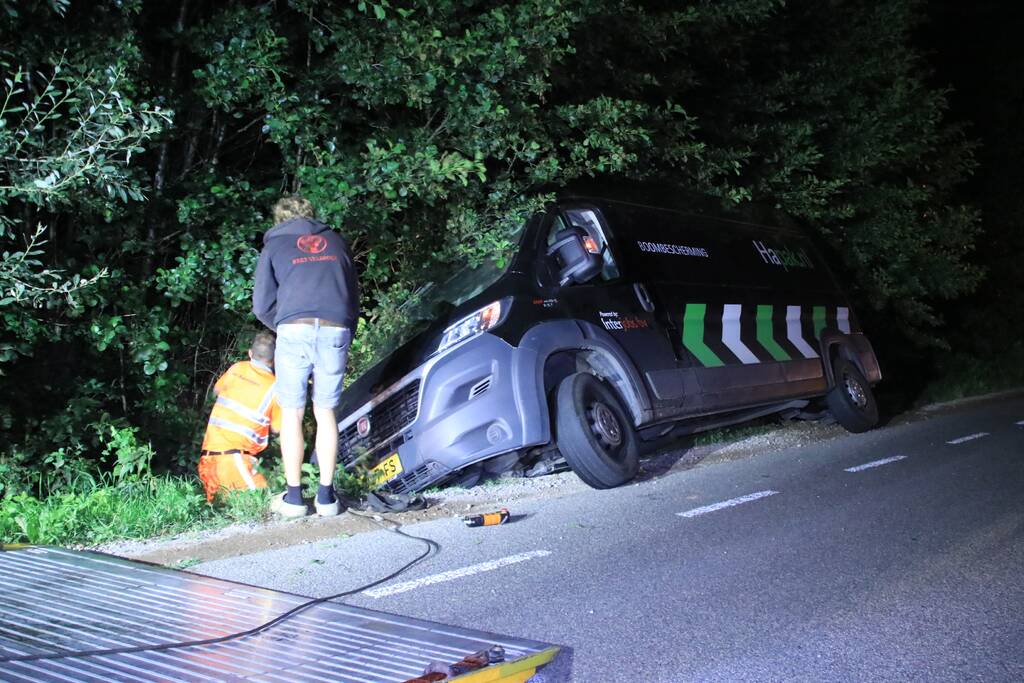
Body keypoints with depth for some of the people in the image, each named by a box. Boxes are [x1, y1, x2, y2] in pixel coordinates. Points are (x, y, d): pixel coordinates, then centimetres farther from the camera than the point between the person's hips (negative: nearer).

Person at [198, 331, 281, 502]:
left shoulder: (237, 368, 9)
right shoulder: (274, 387, -4)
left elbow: (217, 390, 30)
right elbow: (276, 428, 8)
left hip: (207, 455, 7)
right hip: (233, 457, -7)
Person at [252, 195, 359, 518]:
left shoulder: (274, 245, 15)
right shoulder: (335, 240, 23)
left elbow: (262, 305, 9)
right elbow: (354, 295, 21)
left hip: (295, 331, -2)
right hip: (336, 331, 2)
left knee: (292, 414, 8)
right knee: (325, 412, 12)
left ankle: (294, 497, 12)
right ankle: (326, 496, 14)